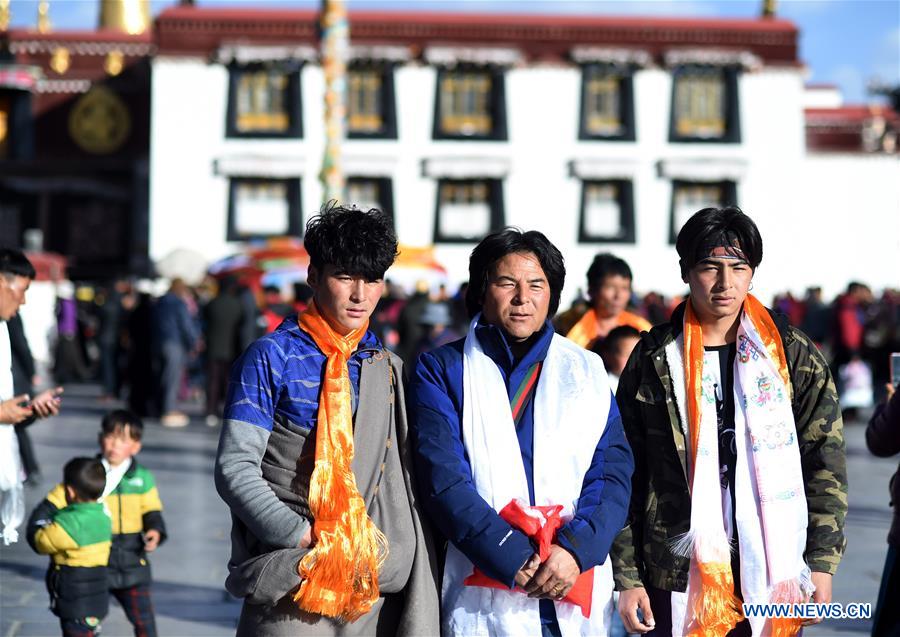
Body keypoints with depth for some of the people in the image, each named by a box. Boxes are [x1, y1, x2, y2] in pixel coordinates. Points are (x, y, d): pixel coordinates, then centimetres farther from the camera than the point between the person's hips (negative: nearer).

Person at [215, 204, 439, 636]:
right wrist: (306, 536, -14)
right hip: (289, 587, -4)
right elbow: (235, 469, -7)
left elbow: (404, 490, 11)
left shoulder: (389, 370, 12)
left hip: (378, 592, 4)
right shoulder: (272, 357, -1)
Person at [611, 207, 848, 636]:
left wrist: (821, 563, -3)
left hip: (775, 576, 0)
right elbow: (624, 474, 4)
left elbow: (825, 465, 4)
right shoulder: (652, 359, 4)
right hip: (678, 579, 0)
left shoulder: (793, 355, 4)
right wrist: (627, 577, 0)